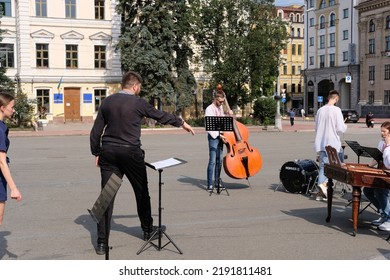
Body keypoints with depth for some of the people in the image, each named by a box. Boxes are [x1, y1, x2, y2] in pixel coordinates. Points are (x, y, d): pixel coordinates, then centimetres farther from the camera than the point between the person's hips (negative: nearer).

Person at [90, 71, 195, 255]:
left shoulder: (107, 102, 5)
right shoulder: (138, 103, -4)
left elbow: (96, 131, 6)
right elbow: (161, 115, 9)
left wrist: (97, 153, 15)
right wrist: (181, 123, 24)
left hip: (109, 152, 3)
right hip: (131, 152, -3)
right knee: (141, 192, 16)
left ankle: (102, 242, 0)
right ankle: (147, 230, 33)